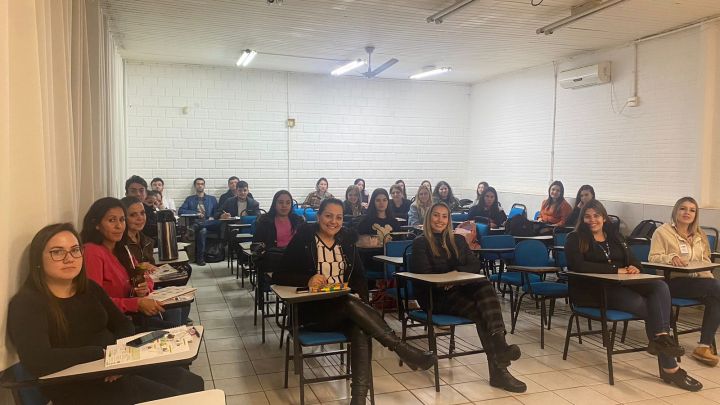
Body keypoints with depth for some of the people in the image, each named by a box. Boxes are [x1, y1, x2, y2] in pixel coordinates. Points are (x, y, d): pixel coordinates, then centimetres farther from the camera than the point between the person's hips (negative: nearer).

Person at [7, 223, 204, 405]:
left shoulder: (89, 288, 9)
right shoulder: (27, 304, -13)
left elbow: (123, 325, 13)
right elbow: (37, 362, -27)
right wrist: (104, 351, -21)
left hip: (116, 366, 7)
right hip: (77, 384, -7)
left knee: (193, 384, -1)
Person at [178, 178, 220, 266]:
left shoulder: (212, 199, 26)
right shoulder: (190, 199, 22)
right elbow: (181, 211, 7)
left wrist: (213, 217, -6)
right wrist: (196, 213, -6)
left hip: (209, 223, 1)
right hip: (195, 222, -1)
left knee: (219, 222, -36)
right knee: (202, 230, -40)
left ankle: (196, 227, -49)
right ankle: (200, 257, -34)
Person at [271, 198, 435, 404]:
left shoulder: (347, 240, 9)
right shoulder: (302, 240, -4)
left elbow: (359, 276, 11)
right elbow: (278, 275, -7)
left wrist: (361, 300, -10)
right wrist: (308, 279, -25)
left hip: (345, 308, 4)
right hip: (313, 310, -3)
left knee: (361, 331, -30)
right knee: (351, 303, -33)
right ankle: (402, 349, -26)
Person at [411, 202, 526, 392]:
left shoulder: (458, 240, 21)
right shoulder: (420, 243, 6)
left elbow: (475, 265, 8)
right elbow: (424, 273, -6)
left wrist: (456, 272, -11)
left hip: (460, 289, 4)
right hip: (436, 296, -4)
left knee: (485, 286, -32)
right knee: (481, 311, -30)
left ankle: (499, 343, -44)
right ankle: (498, 368, -35)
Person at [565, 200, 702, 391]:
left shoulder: (615, 237, 21)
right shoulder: (575, 239, 2)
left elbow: (633, 261, 18)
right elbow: (578, 265, -15)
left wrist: (634, 268, -9)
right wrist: (616, 270, -17)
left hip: (620, 285, 6)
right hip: (592, 290, -6)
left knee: (660, 286, -23)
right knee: (646, 306, -25)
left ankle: (660, 338, -38)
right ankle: (670, 367, -26)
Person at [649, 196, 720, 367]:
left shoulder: (699, 236, 22)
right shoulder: (663, 231, 2)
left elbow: (706, 261, 21)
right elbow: (653, 257, -6)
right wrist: (671, 257, -25)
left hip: (698, 281, 6)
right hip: (673, 281, -6)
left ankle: (704, 346, -22)